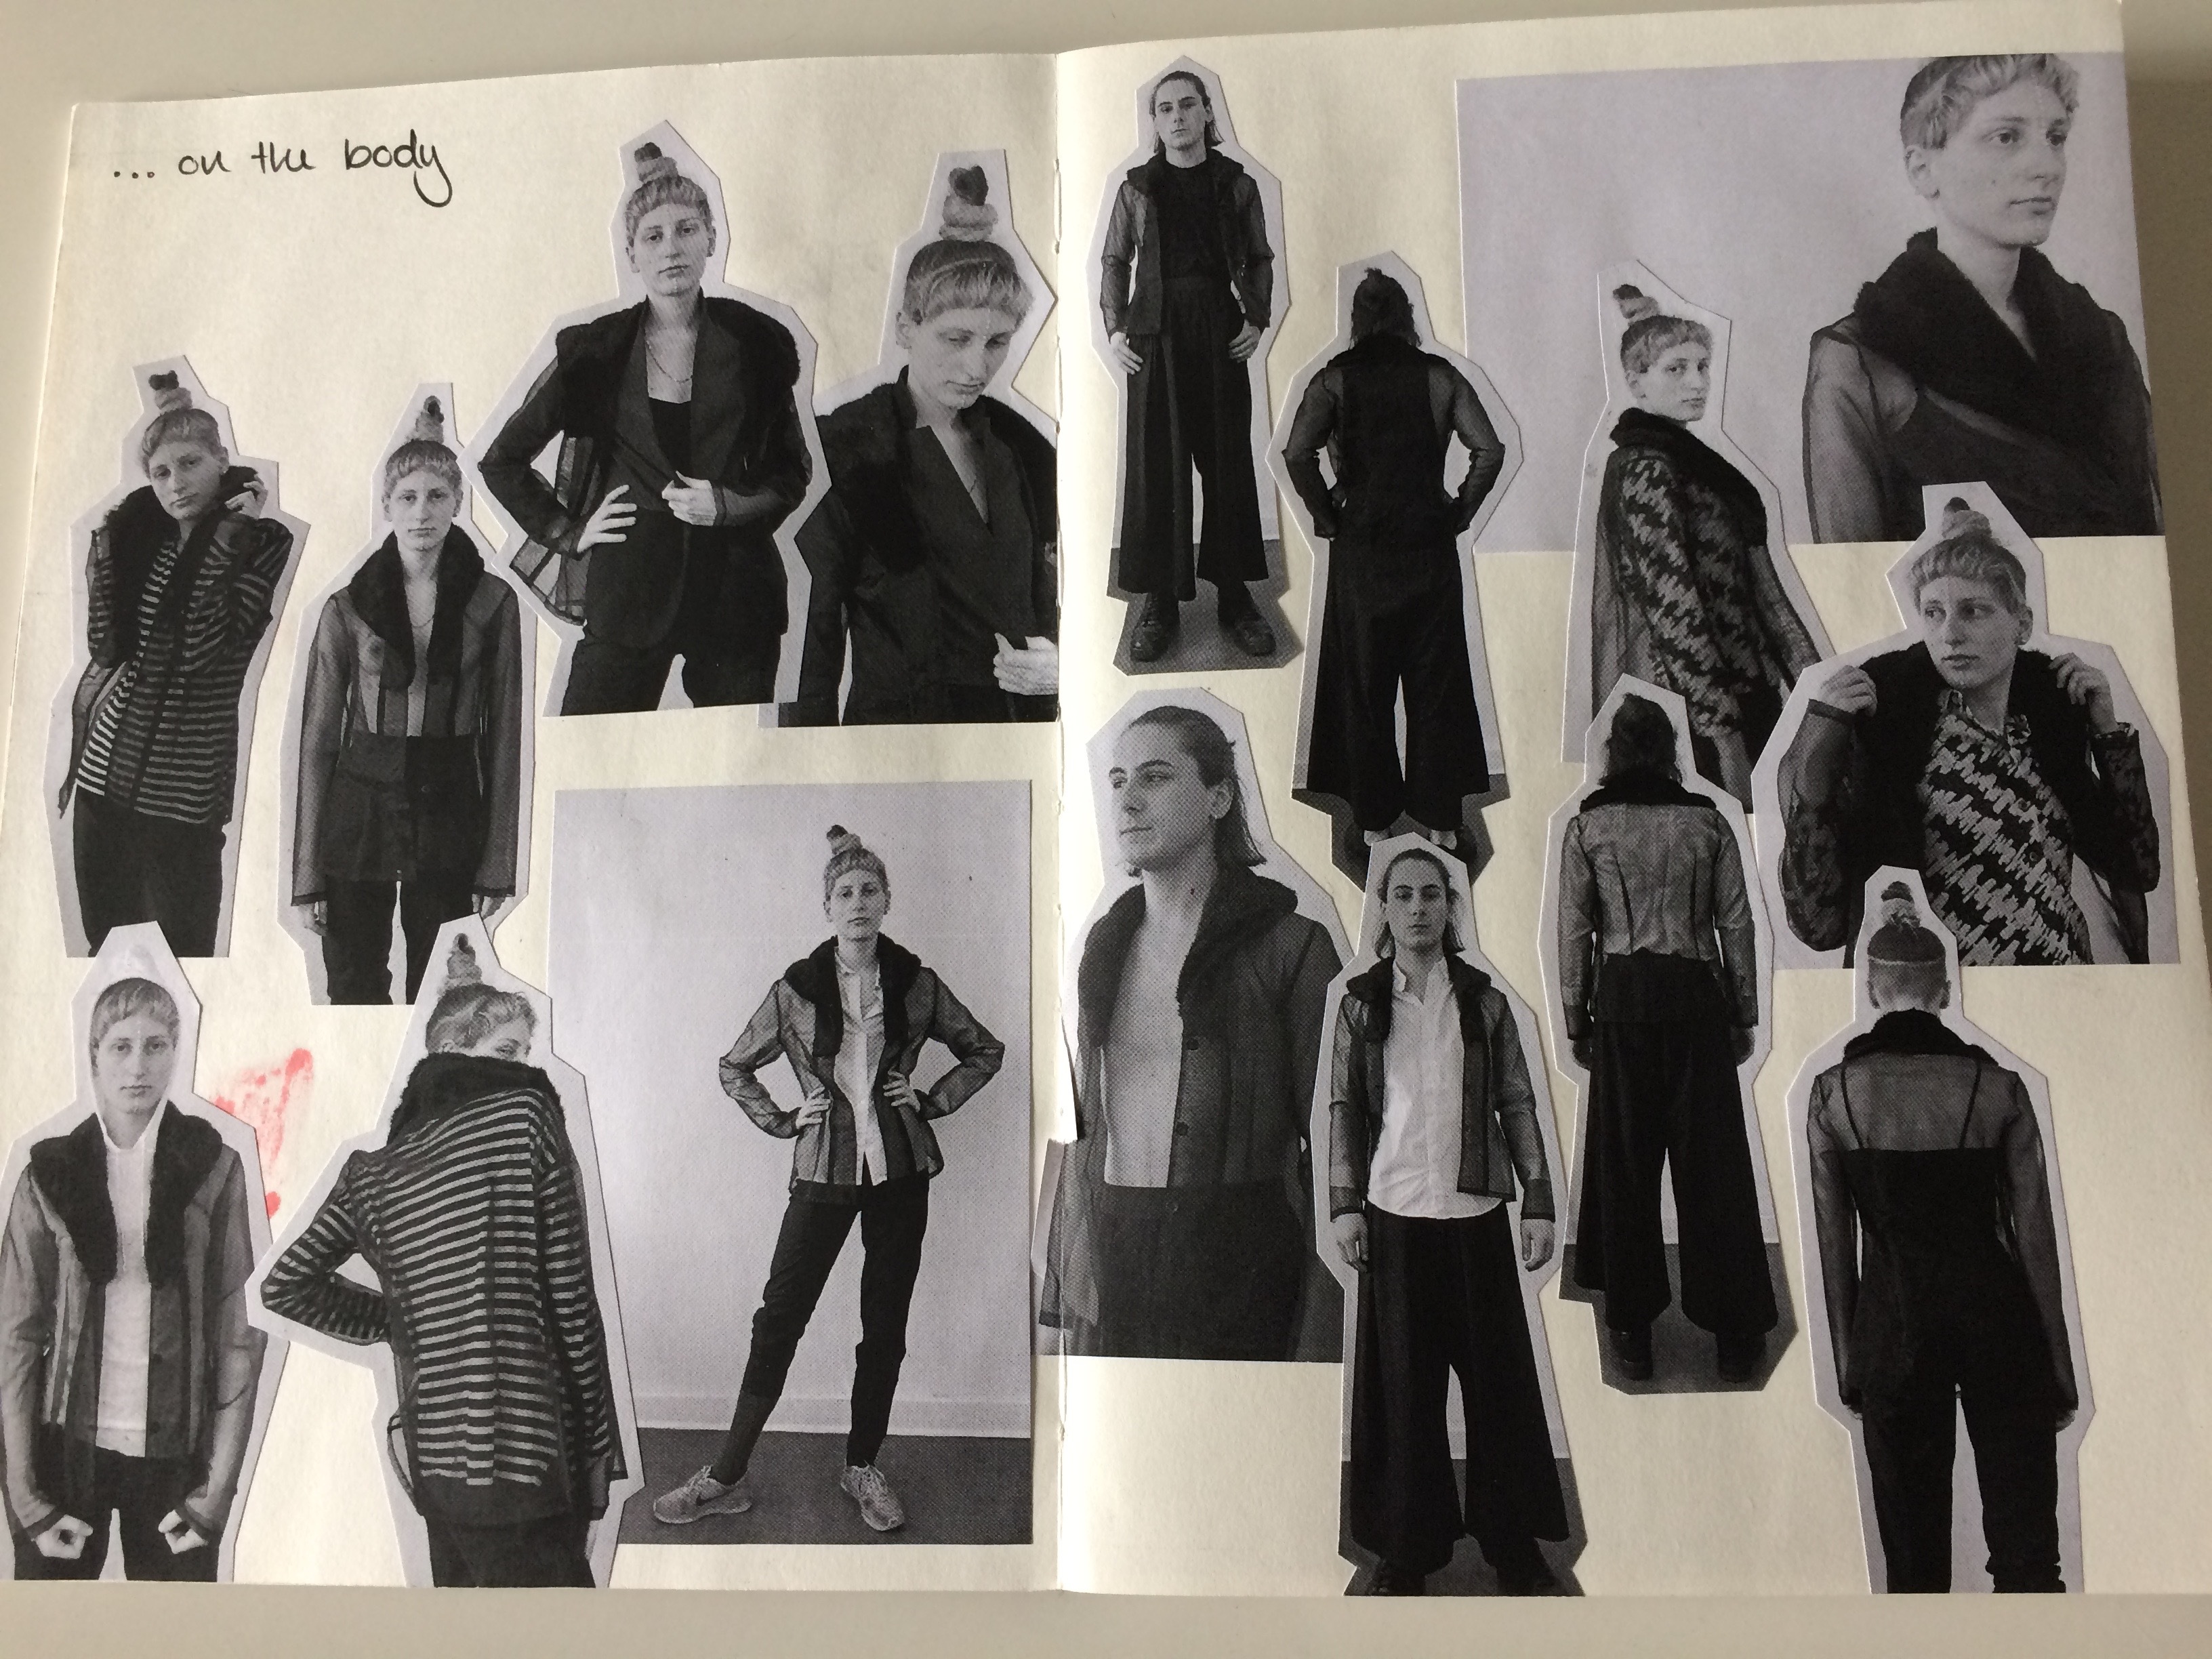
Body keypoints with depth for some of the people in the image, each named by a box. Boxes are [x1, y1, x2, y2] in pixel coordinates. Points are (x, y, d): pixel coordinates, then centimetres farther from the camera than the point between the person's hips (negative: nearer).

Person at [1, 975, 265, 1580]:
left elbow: (241, 1333, -2)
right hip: (67, 1447, 1)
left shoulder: (214, 1168, -1)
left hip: (176, 1454, -1)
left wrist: (218, 1486, -6)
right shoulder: (50, 1173, 1)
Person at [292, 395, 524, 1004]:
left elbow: (504, 735, 2)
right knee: (354, 994, 4)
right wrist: (307, 875, 0)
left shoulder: (493, 601, 1)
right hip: (360, 810, 0)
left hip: (450, 811, 0)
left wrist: (498, 865, -1)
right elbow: (317, 739, 3)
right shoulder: (347, 606, 1)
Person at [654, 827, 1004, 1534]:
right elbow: (735, 1068, 10)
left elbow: (986, 1052, 11)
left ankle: (862, 1467, 24)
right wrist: (782, 1122, -1)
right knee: (778, 1320, -1)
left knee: (885, 1327, 8)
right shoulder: (798, 987, -3)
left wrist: (932, 1100, 0)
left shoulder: (915, 984, -1)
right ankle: (727, 1475, 10)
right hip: (825, 1171, -1)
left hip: (900, 1171, 1)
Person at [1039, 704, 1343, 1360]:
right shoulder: (1106, 945, 11)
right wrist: (1063, 1293, 12)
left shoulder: (1291, 946, -5)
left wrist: (1321, 1337, -12)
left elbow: (1330, 1146, -7)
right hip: (1109, 1262, 5)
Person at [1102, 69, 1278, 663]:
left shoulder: (1237, 185, 6)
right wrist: (1114, 329, -1)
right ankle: (1158, 603, 4)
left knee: (1228, 462, 3)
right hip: (1155, 336, 0)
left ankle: (1235, 597, 10)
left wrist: (1257, 319, -3)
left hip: (1221, 336, 1)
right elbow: (1114, 262, 10)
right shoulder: (1137, 188, 6)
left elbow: (1259, 260, 11)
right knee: (1155, 466, -1)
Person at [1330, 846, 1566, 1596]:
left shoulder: (1484, 1001, 3)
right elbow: (1344, 1107, 4)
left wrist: (1538, 1203, 0)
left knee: (1498, 1378, 6)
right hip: (1394, 1215, 0)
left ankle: (1513, 1542, 18)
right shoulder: (1360, 1002, 3)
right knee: (1402, 1382, 6)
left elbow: (1517, 1105, 4)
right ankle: (1408, 1547, 17)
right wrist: (1345, 1205, -2)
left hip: (1476, 1211, 0)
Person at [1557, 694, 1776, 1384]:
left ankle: (1633, 1330, 14)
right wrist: (1744, 1015, 11)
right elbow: (1737, 924, 4)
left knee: (1625, 1159, 7)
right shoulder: (1707, 819, 3)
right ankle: (1735, 1337, 11)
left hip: (1624, 997, -1)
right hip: (1697, 996, 1)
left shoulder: (1589, 824, -1)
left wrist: (1575, 1019, 7)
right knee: (1713, 1160, 5)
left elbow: (1574, 929, -1)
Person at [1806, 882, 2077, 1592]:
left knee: (1913, 1542, 12)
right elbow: (2035, 1234, -2)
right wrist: (2060, 1362, 8)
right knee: (2024, 1539, 5)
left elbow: (1833, 1241, 0)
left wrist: (1846, 1359, 9)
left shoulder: (1832, 1091, -4)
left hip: (1892, 1319, 1)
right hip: (1994, 1310, 0)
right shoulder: (1998, 1086, -5)